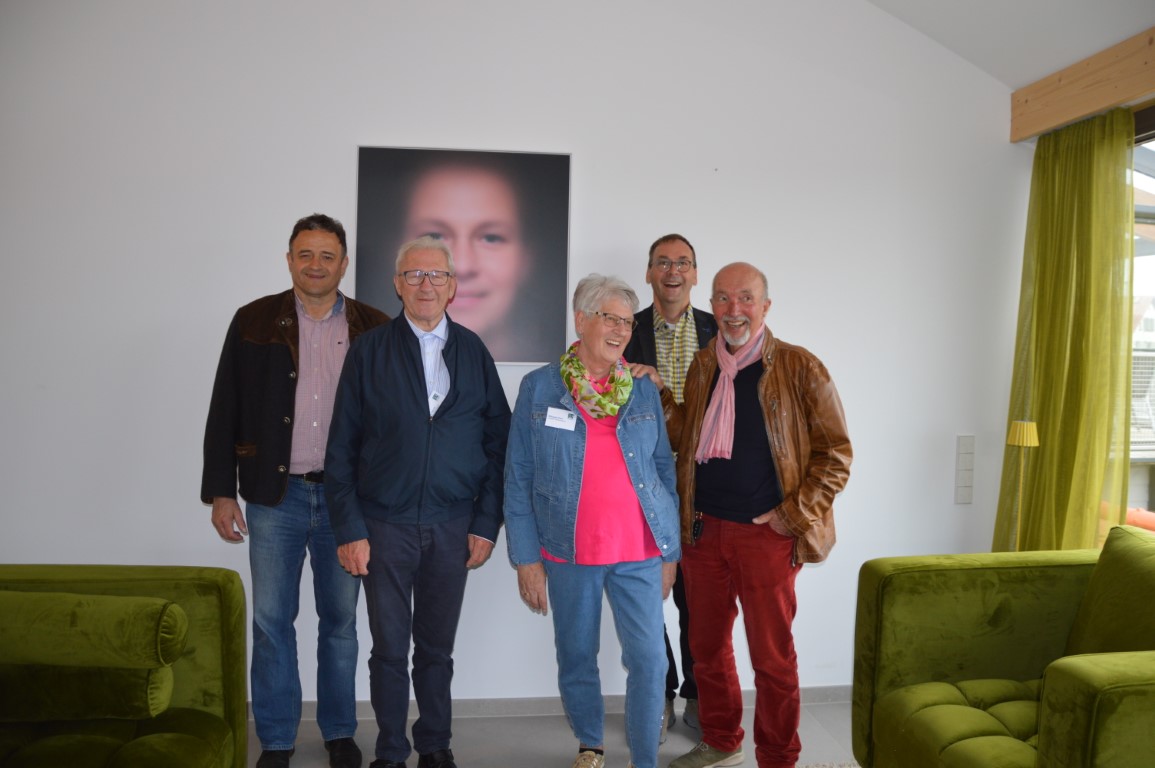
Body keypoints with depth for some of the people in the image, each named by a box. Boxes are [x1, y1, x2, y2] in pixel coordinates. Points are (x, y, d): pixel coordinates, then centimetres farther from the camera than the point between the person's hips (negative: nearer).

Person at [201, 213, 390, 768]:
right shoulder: (254, 322, 2)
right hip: (275, 496, 0)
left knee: (340, 619, 11)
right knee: (271, 621, 7)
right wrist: (220, 492, -1)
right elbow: (225, 411, 2)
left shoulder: (374, 329, 1)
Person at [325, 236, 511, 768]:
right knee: (389, 650, 8)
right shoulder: (369, 351, 0)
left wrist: (486, 524, -1)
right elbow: (341, 448, -1)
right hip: (385, 525, -1)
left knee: (437, 649, 12)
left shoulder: (473, 352, 4)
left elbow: (498, 443, 4)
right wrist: (349, 529, -6)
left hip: (452, 526, 1)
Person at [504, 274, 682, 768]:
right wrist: (526, 558, -5)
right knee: (576, 658, 12)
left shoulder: (644, 392, 5)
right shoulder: (539, 388, -1)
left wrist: (670, 552, 7)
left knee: (649, 660, -2)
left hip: (638, 551, 1)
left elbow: (664, 470, 9)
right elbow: (518, 479, -1)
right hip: (569, 552, -1)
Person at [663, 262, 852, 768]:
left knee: (772, 658, 6)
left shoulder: (800, 368, -7)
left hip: (767, 535, -5)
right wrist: (657, 397, 0)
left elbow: (836, 453, -6)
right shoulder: (702, 366, 8)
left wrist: (795, 515, -11)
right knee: (707, 646, 17)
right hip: (702, 530, 5)